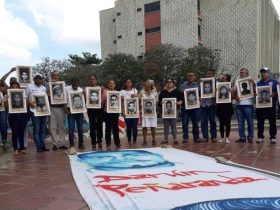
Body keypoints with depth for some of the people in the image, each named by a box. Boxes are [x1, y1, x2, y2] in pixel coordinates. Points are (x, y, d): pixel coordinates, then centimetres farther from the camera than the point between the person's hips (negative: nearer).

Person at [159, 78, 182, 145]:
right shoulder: (163, 92, 10)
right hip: (165, 111, 2)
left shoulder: (177, 91, 5)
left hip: (173, 111, -2)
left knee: (173, 126, 2)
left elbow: (181, 100, 6)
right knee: (166, 126, 8)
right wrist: (161, 102, -10)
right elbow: (159, 102, 10)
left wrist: (178, 103, -12)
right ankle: (166, 139, 16)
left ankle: (175, 139, 9)